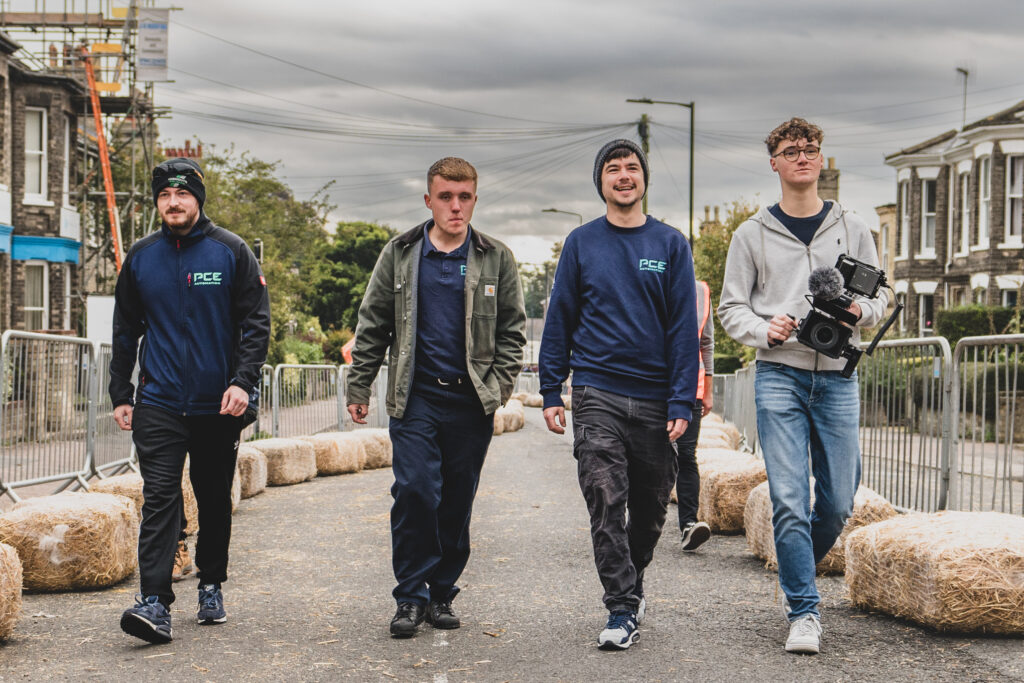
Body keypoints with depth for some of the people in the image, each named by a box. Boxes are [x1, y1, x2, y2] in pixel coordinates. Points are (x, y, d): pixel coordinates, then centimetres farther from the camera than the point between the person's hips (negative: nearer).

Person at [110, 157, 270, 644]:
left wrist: (243, 381, -15)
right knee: (160, 498, -10)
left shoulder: (231, 252, -1)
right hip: (158, 403, 1)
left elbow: (256, 322, -2)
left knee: (215, 500, 11)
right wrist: (120, 395, 8)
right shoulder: (140, 257, 6)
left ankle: (211, 586, 28)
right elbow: (125, 330, 13)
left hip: (218, 403, 0)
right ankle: (155, 603, -15)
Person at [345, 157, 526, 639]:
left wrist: (499, 385, -2)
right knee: (414, 491, -12)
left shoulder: (496, 259, 6)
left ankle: (442, 593, 19)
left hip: (471, 401, 1)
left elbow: (512, 329, 9)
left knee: (457, 502, 6)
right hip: (415, 397, -1)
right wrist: (358, 387, 6)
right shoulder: (400, 255, 6)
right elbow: (372, 326, 9)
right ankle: (411, 596, 1)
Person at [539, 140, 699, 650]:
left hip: (655, 398, 1)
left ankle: (631, 585, 34)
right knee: (606, 503, -9)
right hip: (597, 396, -1)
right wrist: (551, 392, 1)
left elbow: (684, 327, 2)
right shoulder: (581, 243, 5)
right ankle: (623, 611, -4)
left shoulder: (670, 244, 5)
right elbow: (559, 321, 7)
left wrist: (682, 402, -6)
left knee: (650, 506, 11)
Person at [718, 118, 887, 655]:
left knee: (838, 500, 5)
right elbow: (731, 307, 8)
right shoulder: (753, 234, 7)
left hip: (837, 377, 2)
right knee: (789, 499, -9)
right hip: (779, 375, -2)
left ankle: (797, 569, 32)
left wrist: (858, 310, -10)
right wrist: (765, 329, -12)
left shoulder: (852, 228, 11)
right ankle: (804, 610, -2)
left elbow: (879, 299, 13)